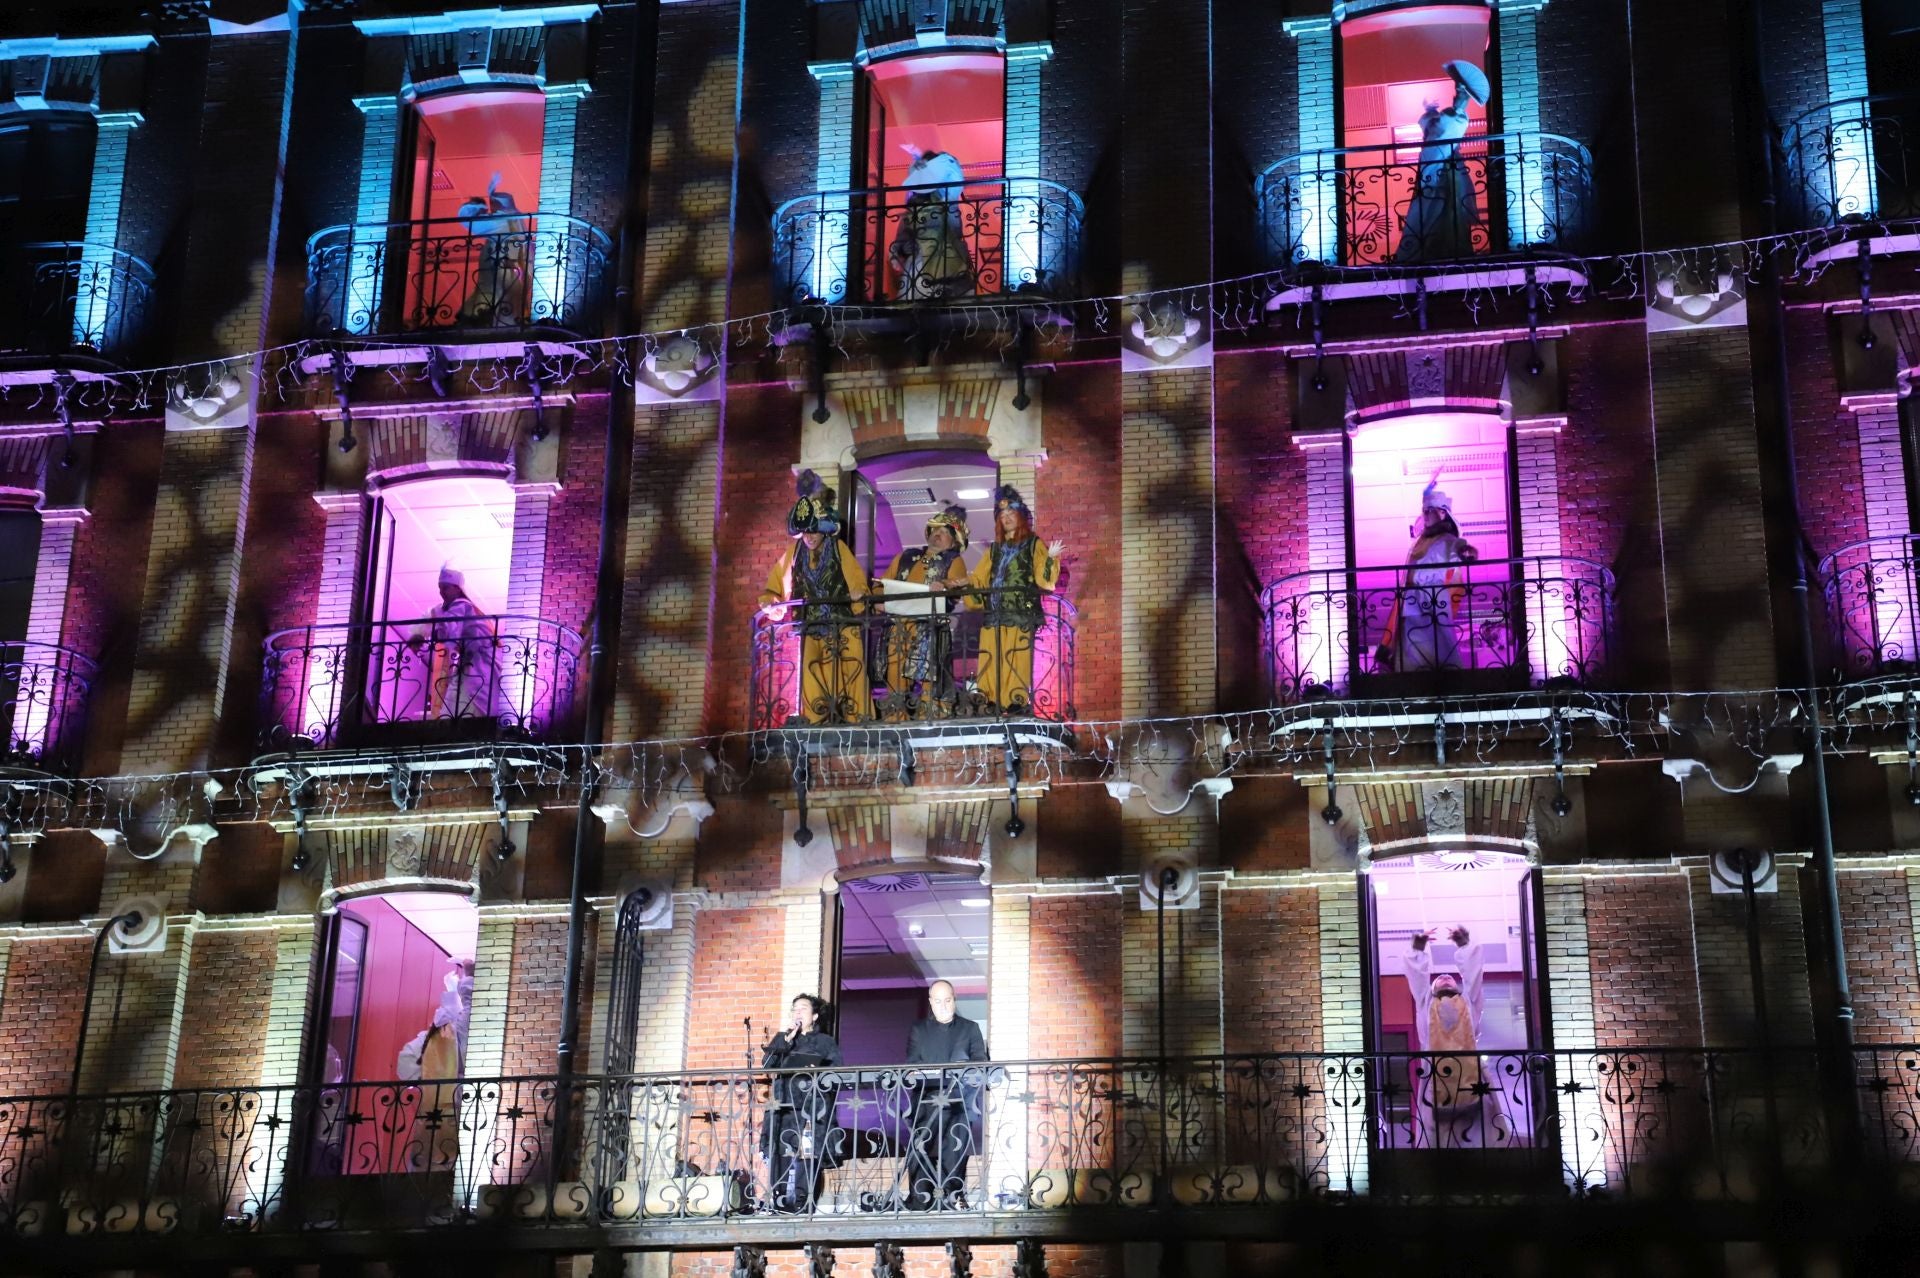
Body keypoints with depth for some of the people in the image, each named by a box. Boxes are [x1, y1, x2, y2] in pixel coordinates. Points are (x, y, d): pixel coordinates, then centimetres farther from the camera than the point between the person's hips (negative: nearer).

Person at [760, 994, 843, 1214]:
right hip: (784, 1106, 3)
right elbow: (766, 1065, 7)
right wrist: (783, 1038, 2)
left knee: (805, 1154, -15)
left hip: (811, 1108, -3)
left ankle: (801, 1203, -17)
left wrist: (817, 1075, -14)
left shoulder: (825, 1042, 15)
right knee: (779, 1153, -8)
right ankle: (780, 1204, -8)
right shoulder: (784, 1042, 24)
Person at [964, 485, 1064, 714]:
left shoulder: (1033, 545, 6)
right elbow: (979, 580, 21)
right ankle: (994, 702, 0)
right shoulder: (995, 549, 21)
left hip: (1021, 615, -5)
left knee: (1017, 660, -12)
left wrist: (1050, 559, -20)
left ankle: (1017, 702, -11)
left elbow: (1043, 578, -5)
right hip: (994, 614, 5)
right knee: (991, 660, -2)